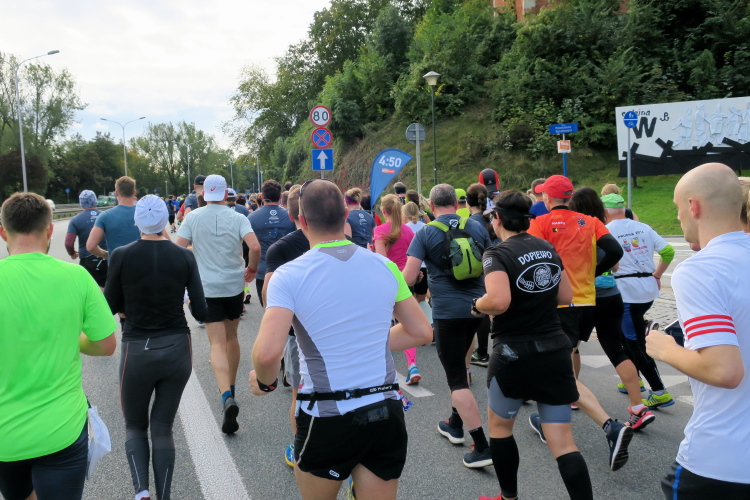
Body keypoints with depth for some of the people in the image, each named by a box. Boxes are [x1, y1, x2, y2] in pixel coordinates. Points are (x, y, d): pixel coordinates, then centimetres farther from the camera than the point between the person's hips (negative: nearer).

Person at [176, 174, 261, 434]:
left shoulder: (192, 218, -2)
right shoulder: (237, 218, -3)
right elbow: (255, 247, -17)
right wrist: (251, 269, 1)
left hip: (207, 287, -1)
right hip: (234, 285, 2)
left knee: (217, 344, -4)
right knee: (231, 337, 19)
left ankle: (227, 397, -23)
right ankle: (231, 388, 33)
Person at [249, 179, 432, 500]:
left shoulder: (288, 275, -14)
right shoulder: (385, 267, -1)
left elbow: (267, 353, -24)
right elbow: (421, 332, 8)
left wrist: (264, 382, -2)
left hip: (327, 417, -3)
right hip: (386, 413, 3)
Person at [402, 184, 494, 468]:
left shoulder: (426, 234, -7)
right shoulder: (477, 228, 5)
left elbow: (409, 278, -11)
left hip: (447, 311, -5)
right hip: (476, 307, 5)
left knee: (456, 377, 1)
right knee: (458, 364, 25)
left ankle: (482, 446, -4)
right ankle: (455, 424, 37)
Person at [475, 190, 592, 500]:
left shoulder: (498, 254, -12)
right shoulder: (548, 248, 8)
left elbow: (498, 301, -28)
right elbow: (565, 296, 14)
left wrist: (477, 306, -8)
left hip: (514, 355, -5)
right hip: (556, 351, 5)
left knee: (499, 426, 21)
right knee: (563, 443, 7)